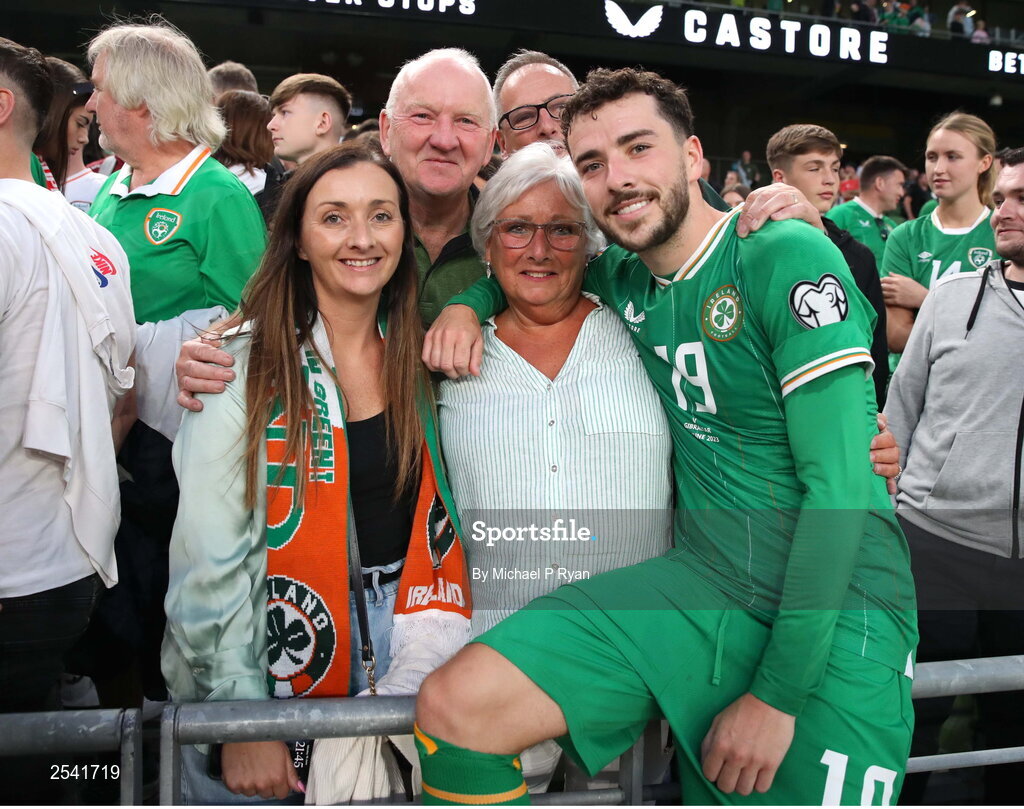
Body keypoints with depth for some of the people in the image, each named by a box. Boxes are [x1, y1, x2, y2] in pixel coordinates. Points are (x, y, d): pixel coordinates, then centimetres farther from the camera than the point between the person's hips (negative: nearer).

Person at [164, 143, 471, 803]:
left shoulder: (416, 355, 1)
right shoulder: (244, 364, -14)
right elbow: (209, 558, -14)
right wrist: (242, 717, -15)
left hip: (392, 625, 4)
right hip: (267, 646, -4)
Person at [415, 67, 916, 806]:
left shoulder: (788, 258, -12)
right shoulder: (623, 278, 6)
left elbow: (841, 486, -15)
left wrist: (776, 692, -15)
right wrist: (467, 303, 3)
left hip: (833, 608, -3)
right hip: (705, 580, 4)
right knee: (453, 706, -13)